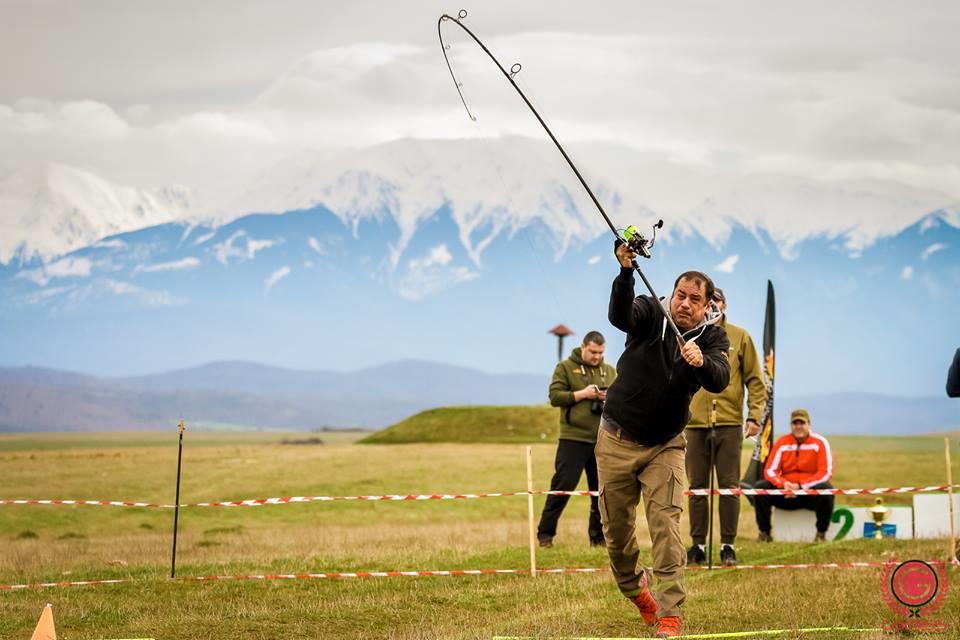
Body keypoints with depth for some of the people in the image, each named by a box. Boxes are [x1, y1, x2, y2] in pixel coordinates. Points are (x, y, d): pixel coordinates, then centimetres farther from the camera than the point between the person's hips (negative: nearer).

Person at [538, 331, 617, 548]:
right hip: (573, 438, -4)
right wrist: (582, 394, -14)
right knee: (562, 486, -6)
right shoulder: (565, 367, 3)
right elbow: (555, 396, -5)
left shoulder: (610, 371, 15)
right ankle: (545, 533, 3)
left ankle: (599, 536, 16)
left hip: (603, 440, 4)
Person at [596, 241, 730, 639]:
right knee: (616, 528, 8)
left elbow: (720, 381, -27)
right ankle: (635, 588, 36)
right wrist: (626, 272, -50)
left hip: (665, 445, 0)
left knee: (666, 524, -14)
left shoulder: (712, 338, -8)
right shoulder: (650, 313, -10)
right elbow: (619, 316, -33)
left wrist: (701, 362, -50)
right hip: (617, 438, 0)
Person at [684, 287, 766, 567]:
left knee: (729, 486, 0)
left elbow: (755, 380, 5)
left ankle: (727, 545, 7)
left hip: (729, 423, -1)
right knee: (697, 487, 5)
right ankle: (698, 545, 11)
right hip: (695, 423, 1)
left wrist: (754, 416, -4)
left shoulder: (739, 337, 6)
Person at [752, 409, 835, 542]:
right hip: (786, 493, 3)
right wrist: (784, 484, -23)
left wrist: (800, 486, -21)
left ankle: (821, 533, -18)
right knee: (759, 487, -19)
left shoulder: (819, 442, -6)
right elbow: (770, 470, -2)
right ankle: (764, 532, -9)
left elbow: (826, 473, -12)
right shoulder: (782, 443, 3)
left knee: (826, 489, -36)